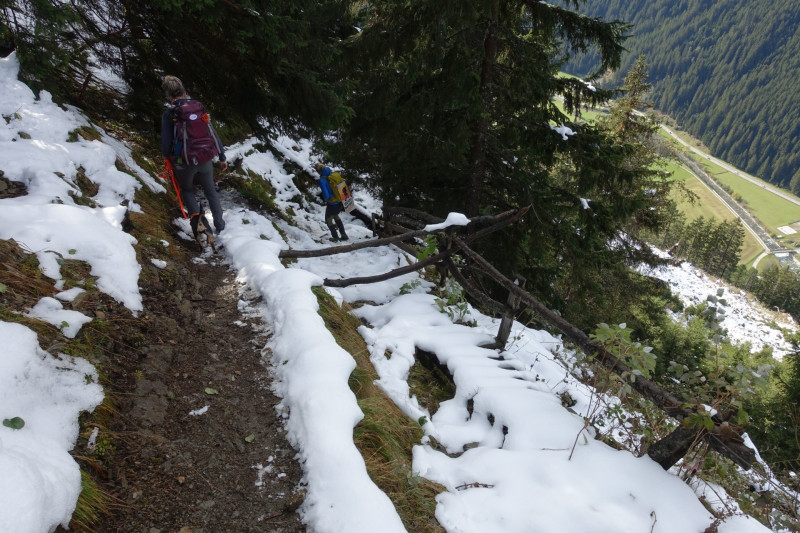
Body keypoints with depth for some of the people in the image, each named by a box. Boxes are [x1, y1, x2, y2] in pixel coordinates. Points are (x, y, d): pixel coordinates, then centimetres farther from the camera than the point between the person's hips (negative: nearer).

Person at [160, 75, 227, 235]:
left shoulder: (168, 114, -10)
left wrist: (166, 156, 12)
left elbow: (166, 143, -11)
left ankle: (195, 214, -2)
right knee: (210, 191, 21)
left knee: (187, 190, 25)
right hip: (205, 159, 2)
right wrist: (222, 157, 8)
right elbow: (212, 132, 0)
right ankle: (220, 226, 21)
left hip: (184, 163, -2)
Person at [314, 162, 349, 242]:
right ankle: (344, 235, 32)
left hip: (332, 204, -6)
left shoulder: (322, 180, -19)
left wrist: (326, 199, -1)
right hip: (340, 202, 7)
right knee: (335, 216, 31)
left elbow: (326, 194, -24)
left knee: (328, 220, 19)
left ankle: (335, 238, 28)